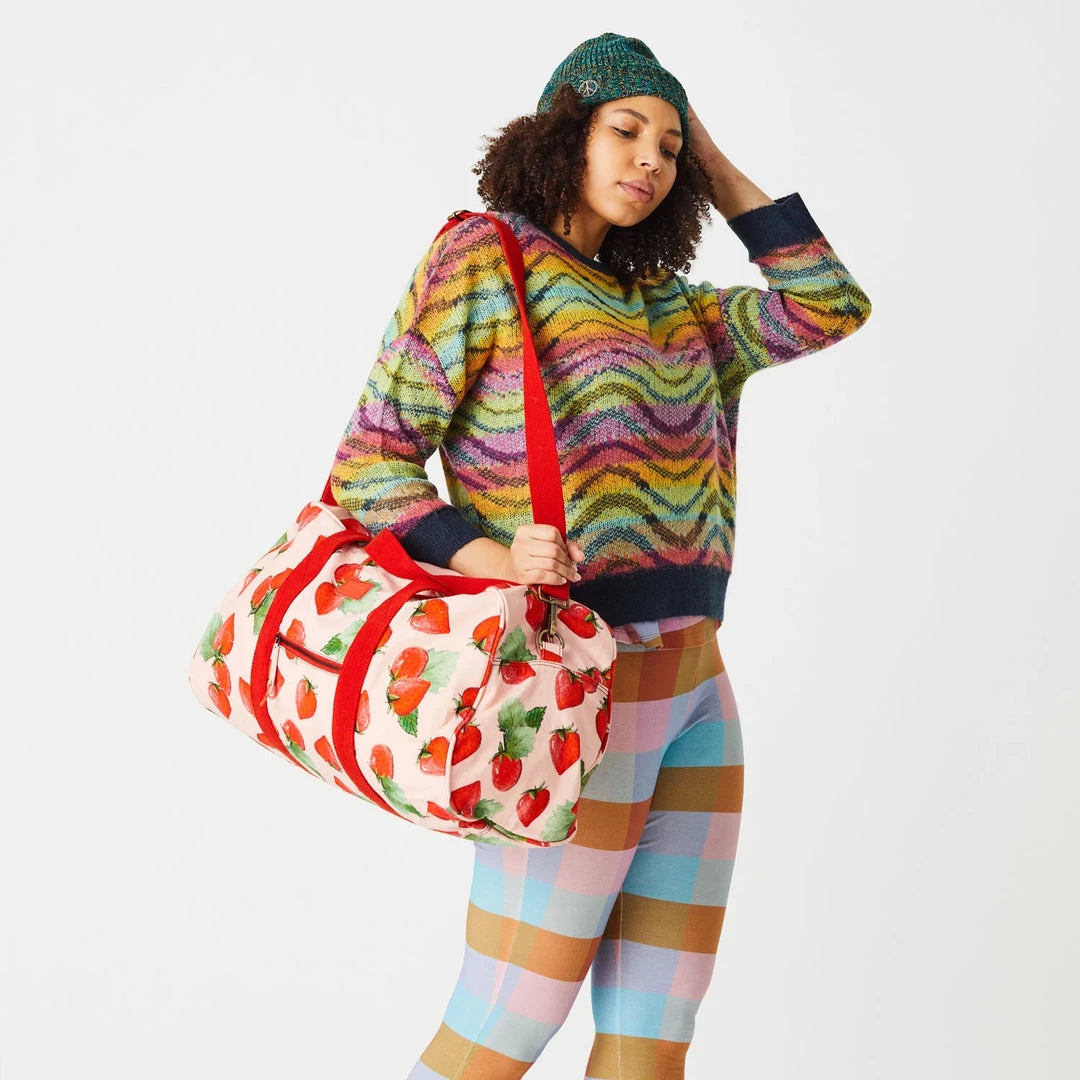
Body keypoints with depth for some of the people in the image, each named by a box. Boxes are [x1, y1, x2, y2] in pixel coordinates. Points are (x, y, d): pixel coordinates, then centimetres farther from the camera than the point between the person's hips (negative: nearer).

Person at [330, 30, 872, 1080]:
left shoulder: (670, 312, 16)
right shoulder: (484, 258, -4)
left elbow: (830, 305, 14)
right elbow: (368, 463, -7)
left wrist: (714, 165, 15)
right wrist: (489, 562, -23)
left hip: (695, 697, 7)